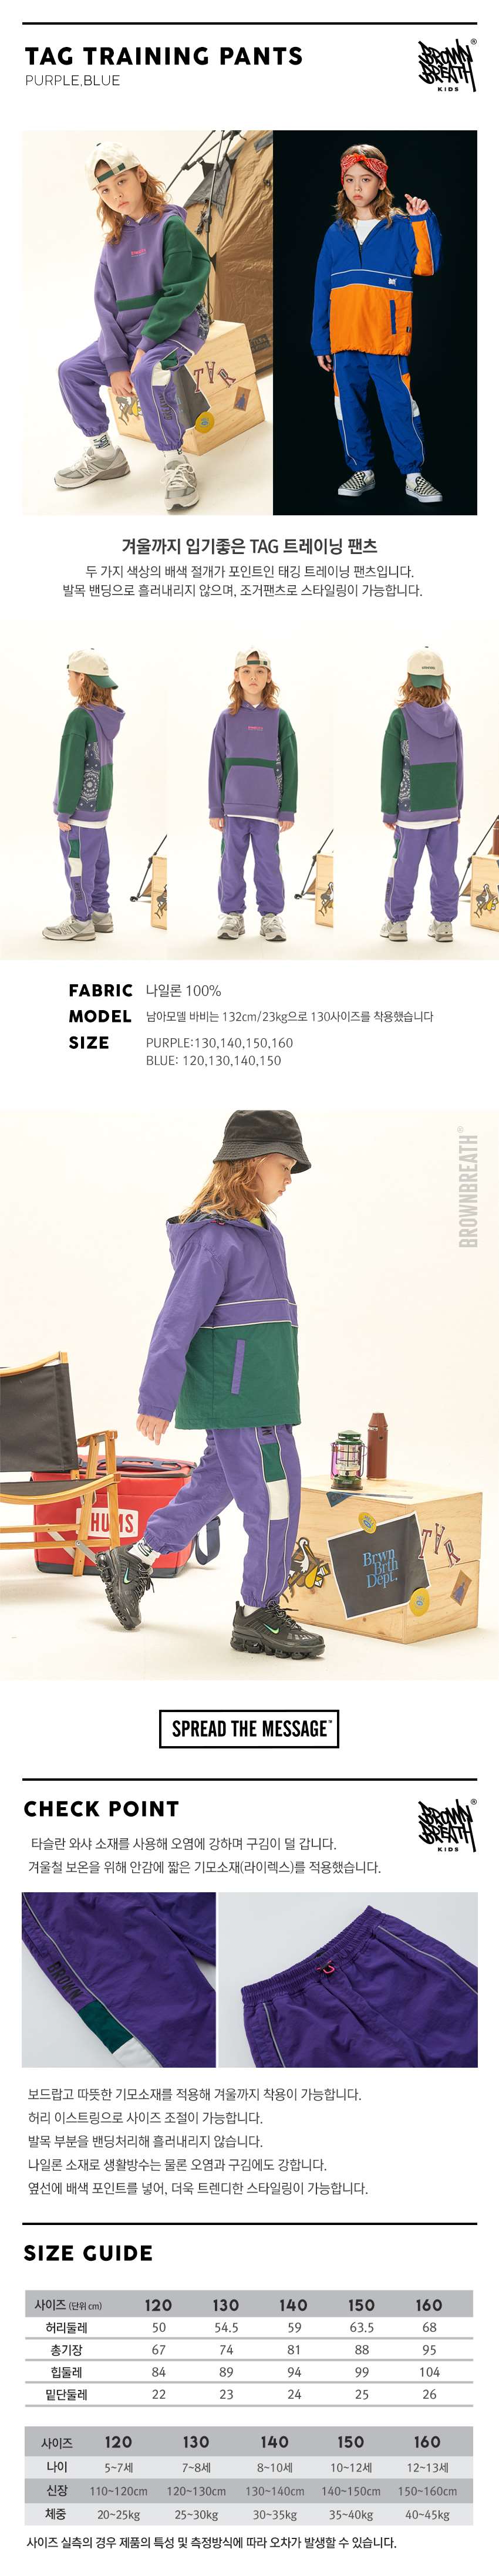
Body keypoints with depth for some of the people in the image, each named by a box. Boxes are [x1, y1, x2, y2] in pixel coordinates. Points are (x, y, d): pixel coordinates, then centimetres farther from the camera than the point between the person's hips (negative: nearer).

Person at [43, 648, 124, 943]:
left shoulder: (81, 717, -20)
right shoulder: (109, 717, 4)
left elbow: (73, 768, -19)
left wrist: (64, 812, -13)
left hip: (81, 807, -8)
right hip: (101, 804, 8)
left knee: (79, 863, 2)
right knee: (98, 860, 17)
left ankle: (81, 921, 10)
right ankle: (101, 913, 26)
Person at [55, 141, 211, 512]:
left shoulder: (170, 226, -11)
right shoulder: (115, 242, 9)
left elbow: (178, 294, -17)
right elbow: (107, 305, 5)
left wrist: (145, 348, -21)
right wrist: (115, 363, -9)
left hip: (176, 329, -7)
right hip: (127, 335, 7)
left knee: (147, 373, -36)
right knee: (72, 372, -3)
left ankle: (176, 463, -23)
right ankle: (104, 454, 11)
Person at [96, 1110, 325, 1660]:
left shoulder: (254, 1232, 13)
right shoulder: (217, 1238, -17)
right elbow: (177, 1320, -18)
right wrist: (156, 1401, -17)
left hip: (251, 1388, 10)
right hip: (240, 1394, -10)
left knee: (217, 1483, 18)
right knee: (274, 1496, -5)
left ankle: (135, 1561, 29)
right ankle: (258, 1616, 5)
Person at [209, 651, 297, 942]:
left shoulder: (278, 718, 3)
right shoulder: (228, 718, 5)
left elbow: (290, 765, 4)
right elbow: (217, 765, 7)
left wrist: (288, 809, -1)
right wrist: (216, 808, 3)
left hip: (268, 806, -1)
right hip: (234, 806, 1)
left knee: (268, 862, 2)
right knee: (232, 862, 5)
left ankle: (271, 915, 11)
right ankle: (232, 914, 14)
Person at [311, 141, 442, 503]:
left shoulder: (401, 228, 4)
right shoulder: (336, 234, 12)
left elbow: (426, 265, -9)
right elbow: (323, 290, 13)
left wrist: (424, 220, -14)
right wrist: (321, 342, 9)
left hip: (387, 339, -3)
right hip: (344, 341, 4)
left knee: (400, 407, -6)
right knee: (351, 408, 8)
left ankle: (414, 475, 2)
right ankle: (362, 471, 20)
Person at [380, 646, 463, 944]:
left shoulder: (400, 718, -10)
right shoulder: (451, 717, 0)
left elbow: (391, 769, -8)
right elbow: (459, 766, 7)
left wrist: (389, 810, 0)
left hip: (412, 809, -3)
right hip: (447, 808, 3)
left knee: (405, 865, 6)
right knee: (445, 866, 9)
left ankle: (398, 921, 13)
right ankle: (444, 922, 13)